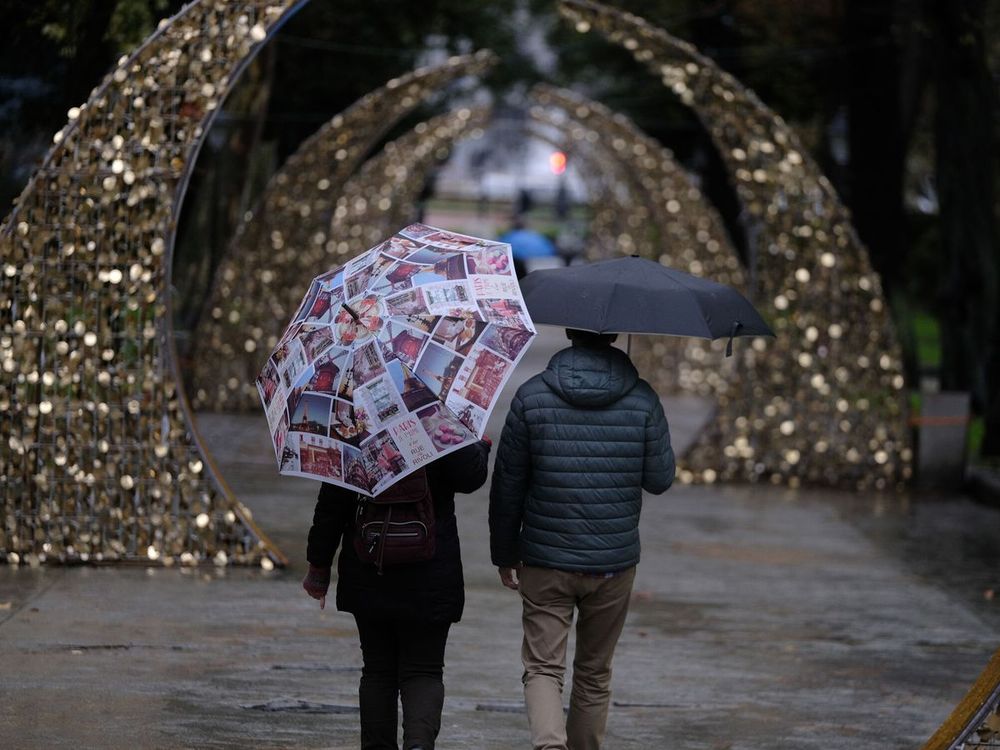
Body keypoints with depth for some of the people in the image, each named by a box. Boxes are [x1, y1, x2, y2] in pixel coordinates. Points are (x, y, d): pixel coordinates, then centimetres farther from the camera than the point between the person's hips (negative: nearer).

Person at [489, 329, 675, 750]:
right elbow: (659, 479, 1)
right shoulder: (642, 400, -6)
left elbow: (507, 484, -2)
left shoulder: (531, 397, -6)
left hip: (545, 563, -1)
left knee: (543, 669, 1)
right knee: (594, 673, 16)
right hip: (614, 565, 1)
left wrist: (504, 554, 9)